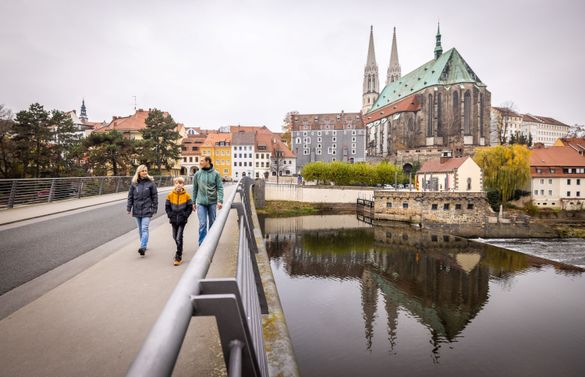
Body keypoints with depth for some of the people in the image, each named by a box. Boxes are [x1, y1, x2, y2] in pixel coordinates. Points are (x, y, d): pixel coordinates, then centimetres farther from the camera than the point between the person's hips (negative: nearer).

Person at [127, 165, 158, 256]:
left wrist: (154, 208, -1)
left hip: (147, 209, -3)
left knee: (144, 229, -13)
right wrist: (129, 208, 3)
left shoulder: (150, 182, -2)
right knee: (140, 229, 13)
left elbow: (154, 196, 0)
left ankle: (143, 247, -18)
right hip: (137, 210, 4)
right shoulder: (134, 183, 4)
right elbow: (130, 196, 8)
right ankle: (143, 245, 27)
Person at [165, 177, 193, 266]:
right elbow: (167, 207, 6)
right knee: (175, 237, 15)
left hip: (182, 220, -3)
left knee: (179, 238, -8)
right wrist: (171, 215, -3)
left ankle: (178, 257, -1)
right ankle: (180, 250, 41)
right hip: (174, 220, 3)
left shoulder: (186, 195, -5)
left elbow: (190, 207, 0)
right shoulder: (170, 195, 0)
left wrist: (185, 215, -8)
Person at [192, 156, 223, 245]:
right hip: (201, 202, 0)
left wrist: (220, 200, -15)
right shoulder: (197, 174, 2)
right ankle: (202, 243, 3)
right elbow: (195, 189, 8)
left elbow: (220, 188, -4)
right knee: (202, 224, -5)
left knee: (212, 223, 12)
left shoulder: (216, 174, -2)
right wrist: (194, 202, 9)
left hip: (212, 202, 0)